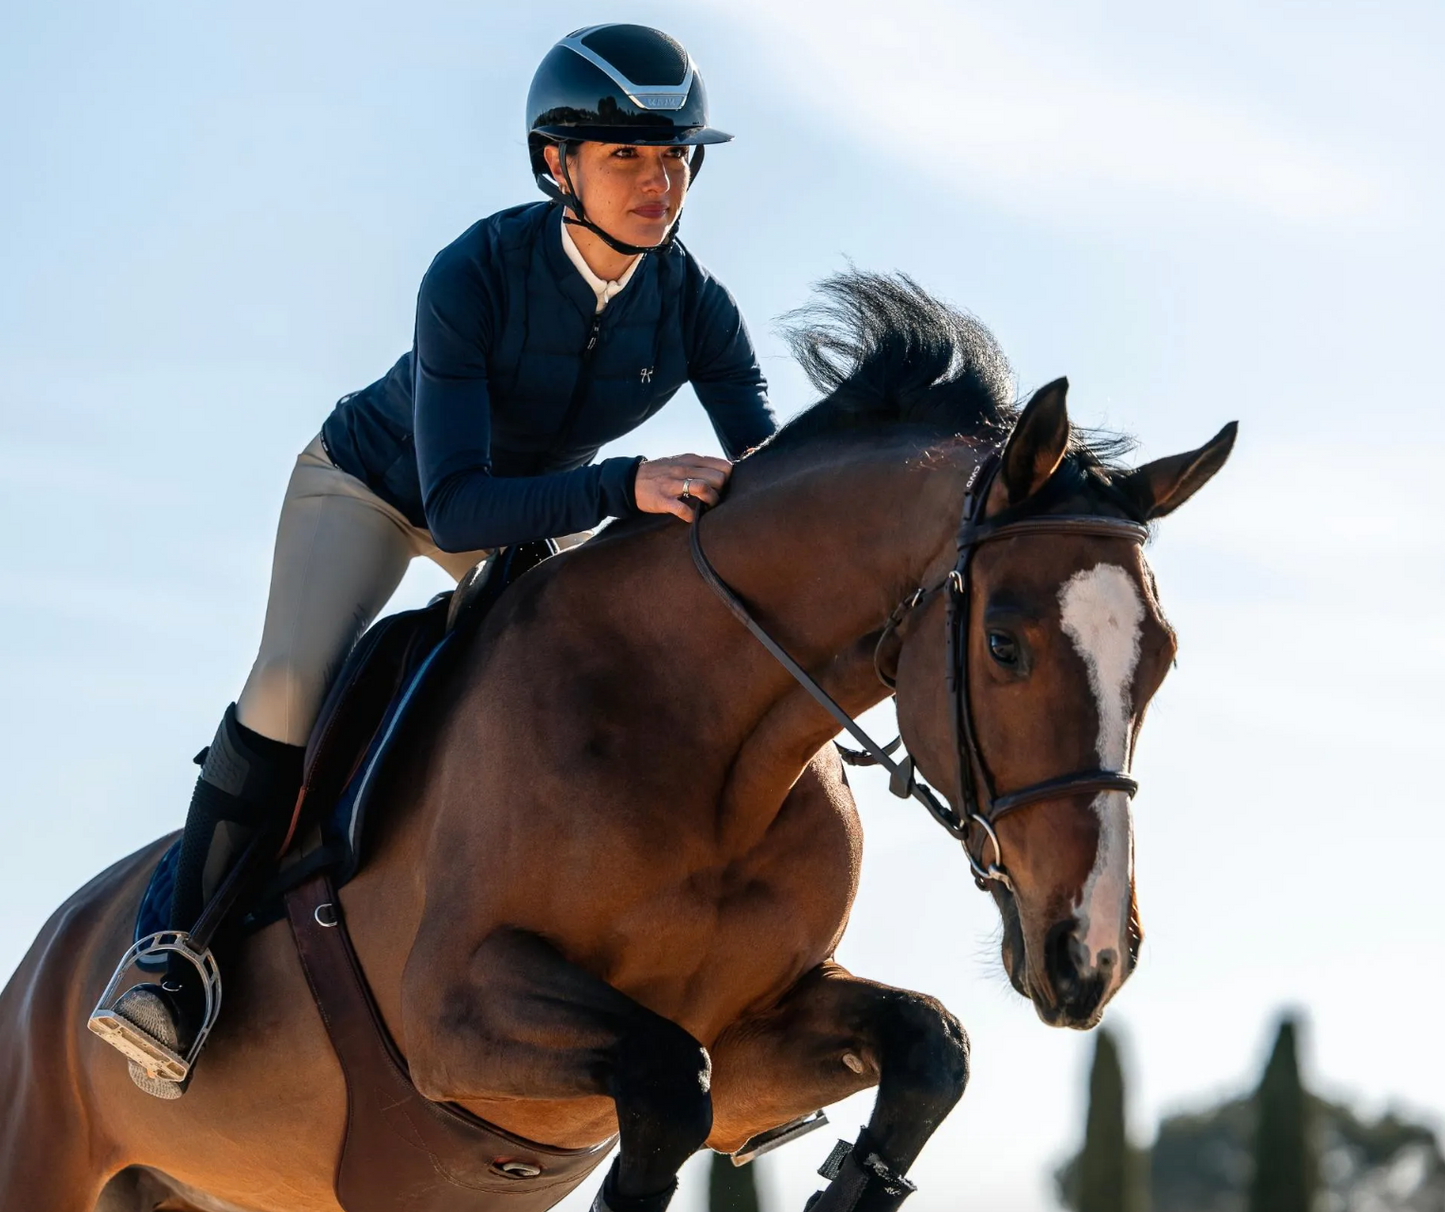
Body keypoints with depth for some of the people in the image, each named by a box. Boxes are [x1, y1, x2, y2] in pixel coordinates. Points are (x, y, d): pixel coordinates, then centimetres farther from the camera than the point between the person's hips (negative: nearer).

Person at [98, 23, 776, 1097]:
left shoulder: (693, 306, -24)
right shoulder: (477, 274, -36)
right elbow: (456, 506, -43)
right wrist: (626, 487, -57)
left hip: (538, 509, 5)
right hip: (377, 482, -4)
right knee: (291, 683, -24)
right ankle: (183, 959, -18)